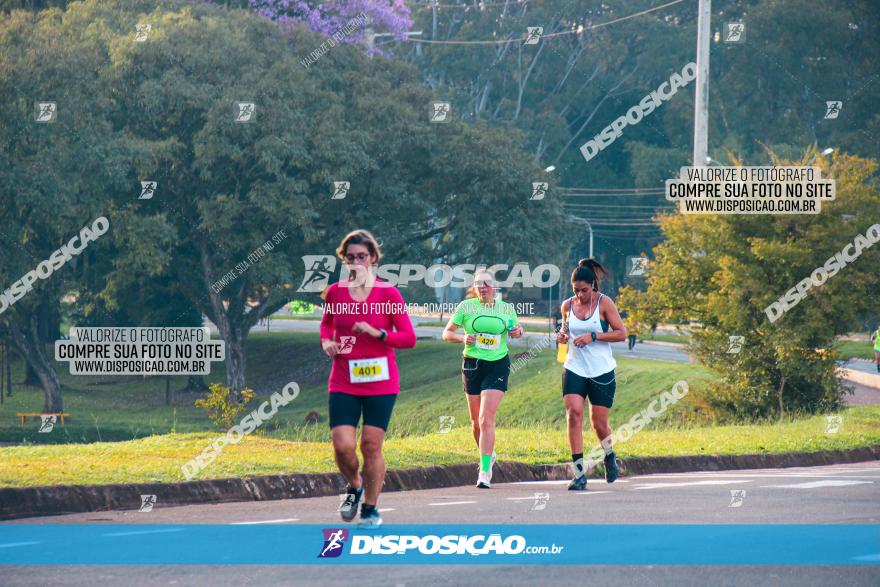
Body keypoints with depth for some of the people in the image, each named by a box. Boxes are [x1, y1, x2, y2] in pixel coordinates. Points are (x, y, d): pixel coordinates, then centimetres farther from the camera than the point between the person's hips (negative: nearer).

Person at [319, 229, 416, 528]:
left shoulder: (388, 293, -4)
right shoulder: (334, 292, 4)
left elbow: (408, 338, -3)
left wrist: (377, 333, -18)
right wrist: (327, 342, 4)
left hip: (380, 382, -2)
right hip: (343, 383, 2)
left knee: (371, 446, -1)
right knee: (343, 446, -10)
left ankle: (370, 508, 16)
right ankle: (354, 486, 22)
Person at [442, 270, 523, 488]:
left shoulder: (506, 308, 3)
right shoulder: (466, 307, 0)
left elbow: (516, 329, 20)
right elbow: (447, 333, 4)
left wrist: (518, 331, -4)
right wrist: (463, 338, -15)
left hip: (498, 366, -2)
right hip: (472, 364, 2)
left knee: (486, 419, -14)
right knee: (476, 420, 10)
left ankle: (484, 472, -15)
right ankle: (488, 455, 38)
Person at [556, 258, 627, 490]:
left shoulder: (604, 303, -6)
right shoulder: (568, 305, 5)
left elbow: (621, 333, -7)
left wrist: (593, 336, -18)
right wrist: (562, 335, -2)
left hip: (601, 372, -2)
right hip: (574, 369, 2)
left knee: (599, 422, 3)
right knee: (574, 413, -18)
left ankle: (609, 456, 38)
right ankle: (579, 473, -17)